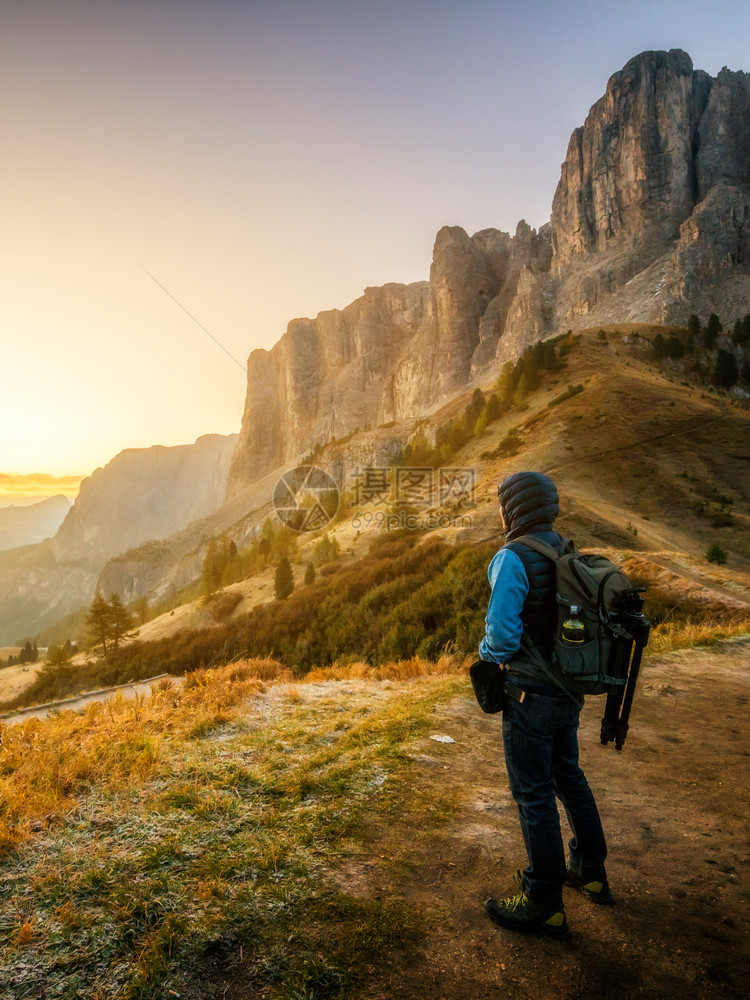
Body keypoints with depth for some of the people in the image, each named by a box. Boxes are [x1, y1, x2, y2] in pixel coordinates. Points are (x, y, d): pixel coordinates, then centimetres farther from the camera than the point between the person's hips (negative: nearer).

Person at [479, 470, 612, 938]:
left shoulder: (514, 558, -20)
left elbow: (502, 635, -24)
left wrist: (486, 651, -3)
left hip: (531, 696, -8)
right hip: (569, 691, 8)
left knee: (534, 795, 5)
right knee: (569, 777, 24)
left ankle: (544, 904, 19)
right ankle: (591, 872, 41)